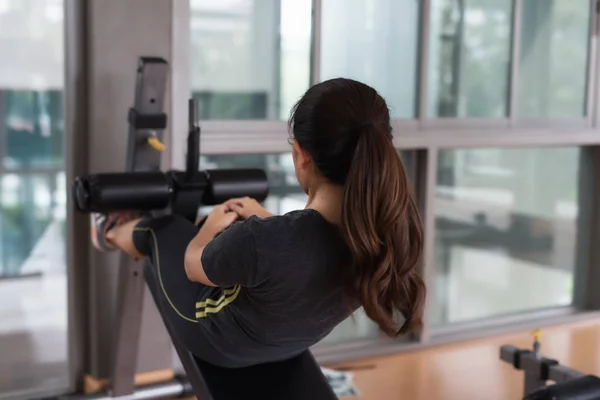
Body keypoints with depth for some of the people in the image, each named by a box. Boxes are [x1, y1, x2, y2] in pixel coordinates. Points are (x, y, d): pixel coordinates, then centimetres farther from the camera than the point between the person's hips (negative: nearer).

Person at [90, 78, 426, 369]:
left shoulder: (261, 241, -44)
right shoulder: (394, 230, -27)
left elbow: (193, 265, -19)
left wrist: (214, 224, 0)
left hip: (217, 340, -4)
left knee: (158, 227, 21)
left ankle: (110, 233, 58)